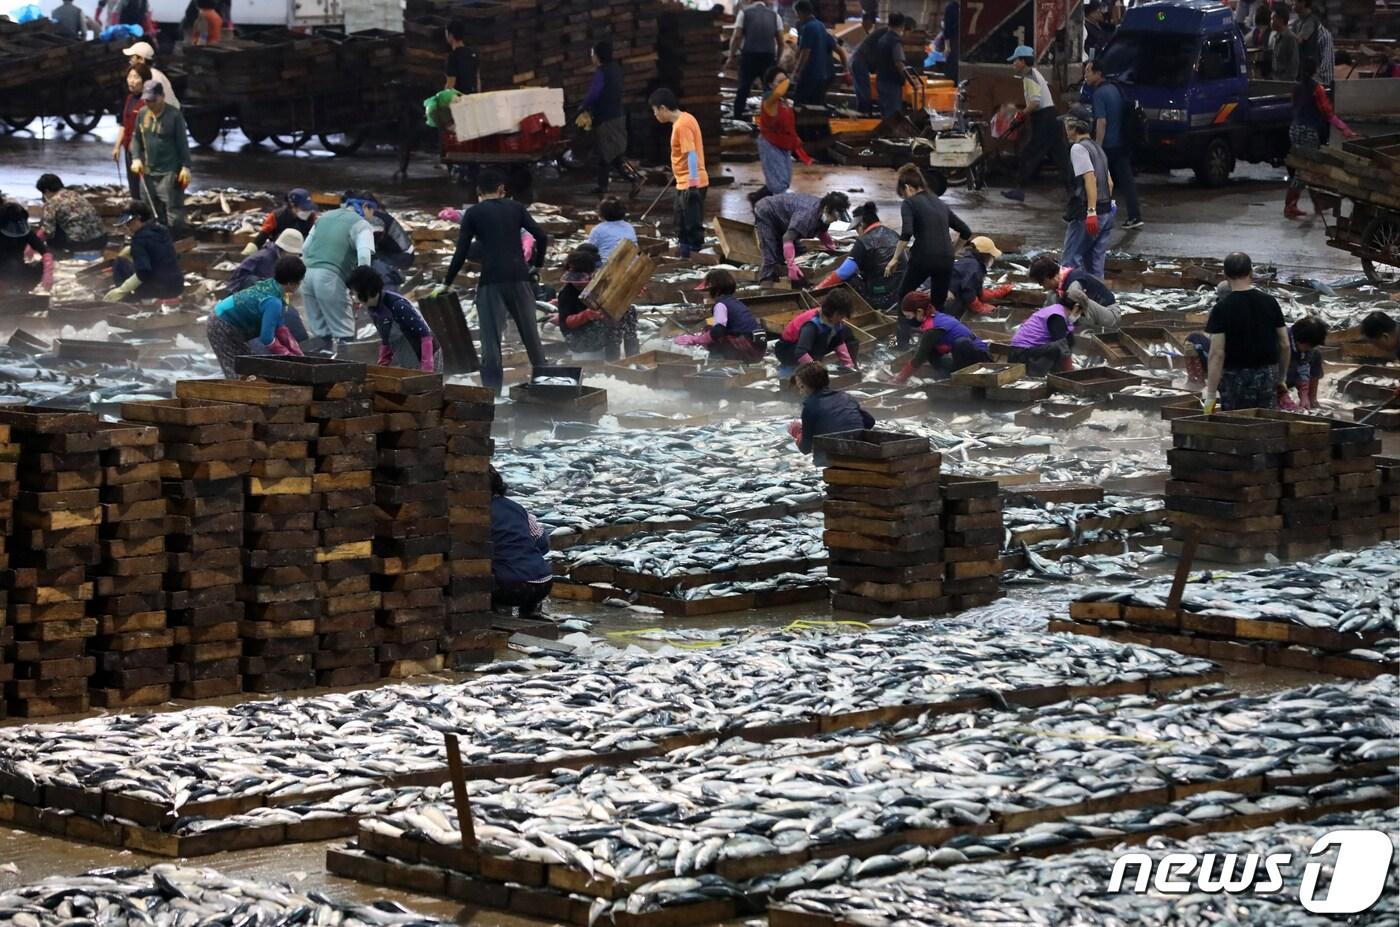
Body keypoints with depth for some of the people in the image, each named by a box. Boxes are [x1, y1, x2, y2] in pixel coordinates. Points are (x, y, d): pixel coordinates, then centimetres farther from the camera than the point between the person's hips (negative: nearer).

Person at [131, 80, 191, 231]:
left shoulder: (174, 115, -8)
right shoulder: (142, 114, 6)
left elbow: (183, 143, -6)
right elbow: (137, 139, 15)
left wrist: (185, 167, -10)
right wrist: (136, 158, 0)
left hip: (170, 173, -5)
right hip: (149, 172, 5)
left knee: (174, 210, -8)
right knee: (155, 212, 11)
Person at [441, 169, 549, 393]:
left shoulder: (473, 213, 6)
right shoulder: (515, 208, 12)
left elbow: (461, 252, 2)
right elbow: (541, 237, 5)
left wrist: (447, 283, 9)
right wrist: (537, 263, 20)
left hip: (491, 280, -2)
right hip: (519, 277, 2)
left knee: (491, 335, -3)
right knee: (530, 332, 14)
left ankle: (491, 388, -9)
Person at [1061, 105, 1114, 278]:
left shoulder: (1078, 148, -10)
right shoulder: (1097, 147, 18)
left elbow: (1090, 178, -21)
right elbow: (1109, 182, 21)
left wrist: (1091, 211, -27)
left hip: (1085, 213, -8)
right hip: (1106, 213, 8)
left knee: (1072, 260, -3)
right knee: (1095, 263, 10)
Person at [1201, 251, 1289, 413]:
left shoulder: (1222, 308, -10)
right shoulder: (1270, 302, 2)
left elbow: (1217, 353, -14)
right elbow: (1284, 345, 5)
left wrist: (1211, 395, -13)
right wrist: (1282, 378, 18)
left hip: (1235, 378, -3)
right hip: (1267, 376, 3)